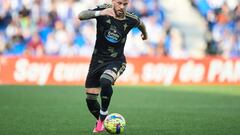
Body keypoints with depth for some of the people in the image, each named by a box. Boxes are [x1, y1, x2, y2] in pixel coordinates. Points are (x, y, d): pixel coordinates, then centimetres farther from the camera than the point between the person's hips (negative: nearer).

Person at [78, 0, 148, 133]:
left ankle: (103, 118, -15)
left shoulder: (131, 20, -10)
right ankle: (100, 122, 33)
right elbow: (81, 16, -27)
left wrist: (145, 34, 35)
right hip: (97, 60, 2)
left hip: (116, 61, -2)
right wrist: (100, 13, -43)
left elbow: (141, 24, 15)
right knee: (90, 100, 4)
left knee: (105, 81, -34)